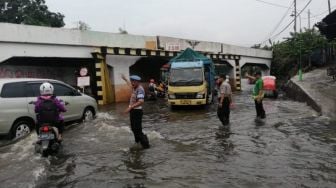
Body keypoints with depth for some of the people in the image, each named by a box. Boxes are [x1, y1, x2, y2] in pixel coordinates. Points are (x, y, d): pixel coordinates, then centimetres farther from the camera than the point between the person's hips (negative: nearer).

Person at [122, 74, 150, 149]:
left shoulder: (140, 89, -21)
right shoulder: (135, 87, 7)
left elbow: (141, 102, -33)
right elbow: (130, 85, 34)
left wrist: (130, 107, -35)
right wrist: (125, 79, 45)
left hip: (137, 111, -10)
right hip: (133, 111, 10)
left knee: (137, 129, -9)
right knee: (133, 128, 20)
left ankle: (145, 144, -2)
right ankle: (138, 141, 37)